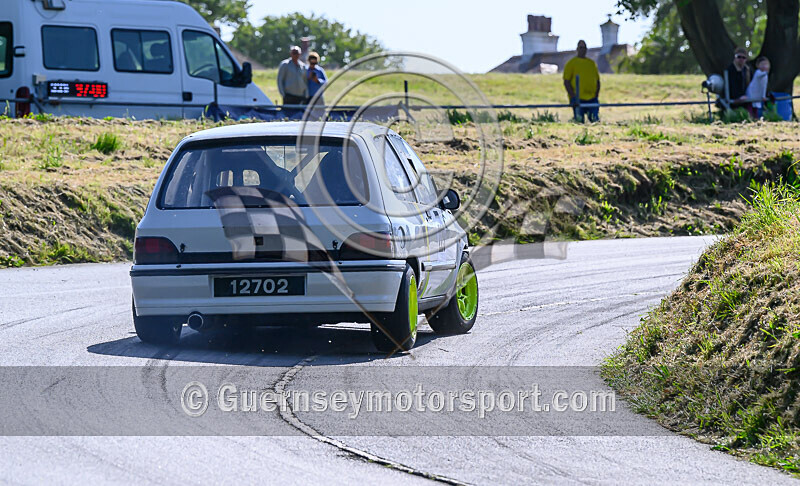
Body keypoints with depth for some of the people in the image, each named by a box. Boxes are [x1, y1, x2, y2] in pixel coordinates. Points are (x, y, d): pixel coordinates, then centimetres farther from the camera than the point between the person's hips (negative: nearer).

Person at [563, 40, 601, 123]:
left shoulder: (592, 63, 17)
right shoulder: (571, 63, 3)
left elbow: (597, 80, 21)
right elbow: (566, 82, -3)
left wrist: (596, 94, 5)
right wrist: (573, 96, -12)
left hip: (592, 98, 4)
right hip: (578, 99, -4)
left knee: (595, 120, -6)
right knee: (579, 121, -7)